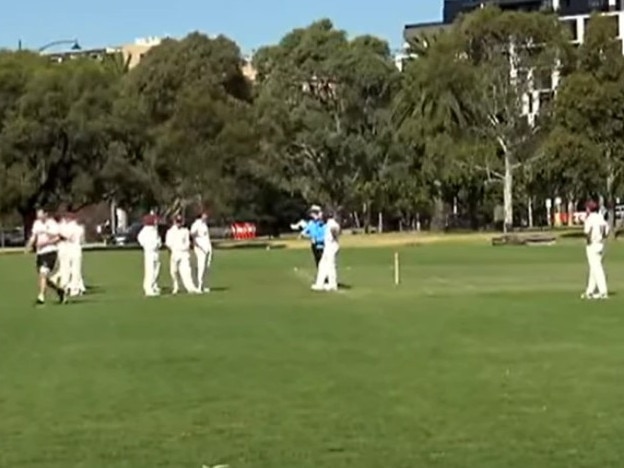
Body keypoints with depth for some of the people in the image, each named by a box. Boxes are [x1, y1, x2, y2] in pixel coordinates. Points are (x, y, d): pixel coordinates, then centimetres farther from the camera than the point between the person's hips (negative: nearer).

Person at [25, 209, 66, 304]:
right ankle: (59, 290, 31)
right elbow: (33, 236, 16)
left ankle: (41, 297, -21)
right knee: (43, 277, 9)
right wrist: (30, 244, -3)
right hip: (40, 253, 7)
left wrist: (46, 243, -20)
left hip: (50, 252, -7)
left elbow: (57, 238, -10)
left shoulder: (52, 224, -7)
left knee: (43, 273, -20)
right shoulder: (36, 223, 13)